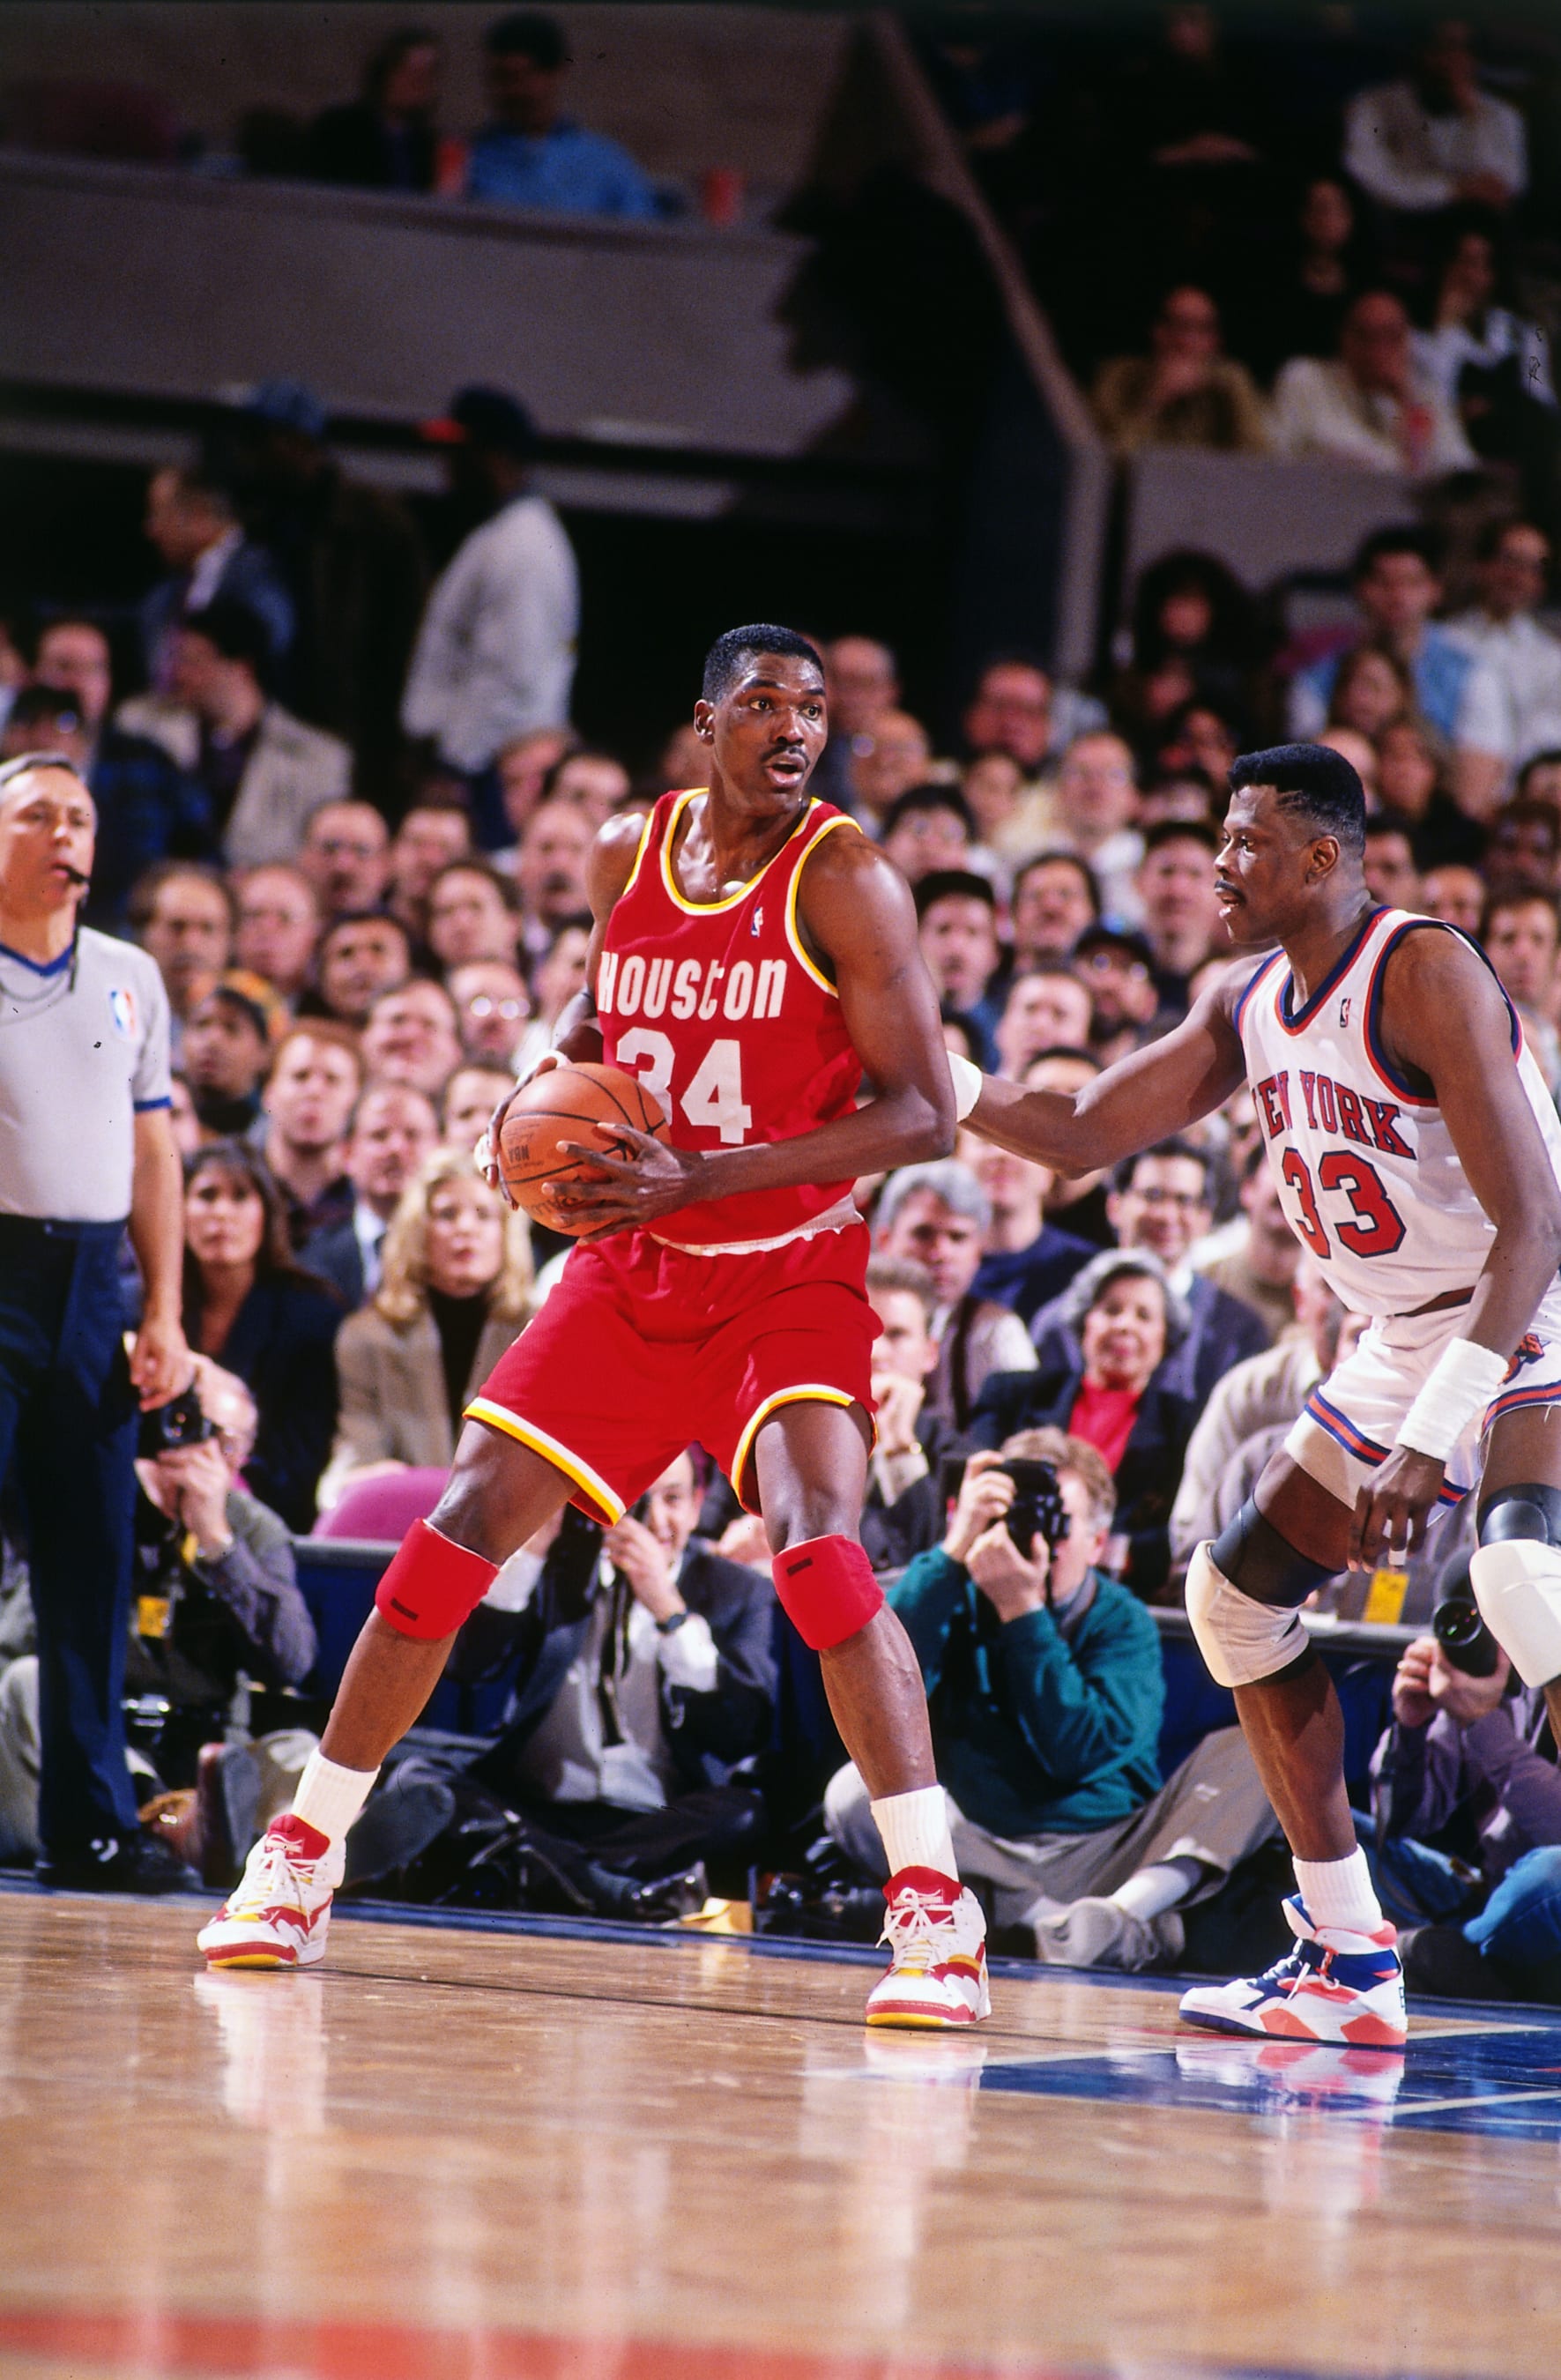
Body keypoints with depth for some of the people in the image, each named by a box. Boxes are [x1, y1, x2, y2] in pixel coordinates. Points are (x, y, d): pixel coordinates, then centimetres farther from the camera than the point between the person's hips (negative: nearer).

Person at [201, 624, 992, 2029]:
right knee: (459, 1532, 1)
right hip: (634, 1269, 5)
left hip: (790, 1271, -5)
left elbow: (925, 1114, -19)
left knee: (818, 1546, -26)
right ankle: (302, 1860, 15)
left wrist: (701, 1175, -24)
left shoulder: (842, 882, -14)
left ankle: (936, 1910, -24)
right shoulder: (628, 854, 2)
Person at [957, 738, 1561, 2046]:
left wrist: (1434, 1437, -34)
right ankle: (1349, 1963, 16)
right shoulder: (1249, 1005, 5)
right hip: (1405, 1339, 10)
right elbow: (1083, 1133, 14)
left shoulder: (1424, 972, -22)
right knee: (1238, 1592, 11)